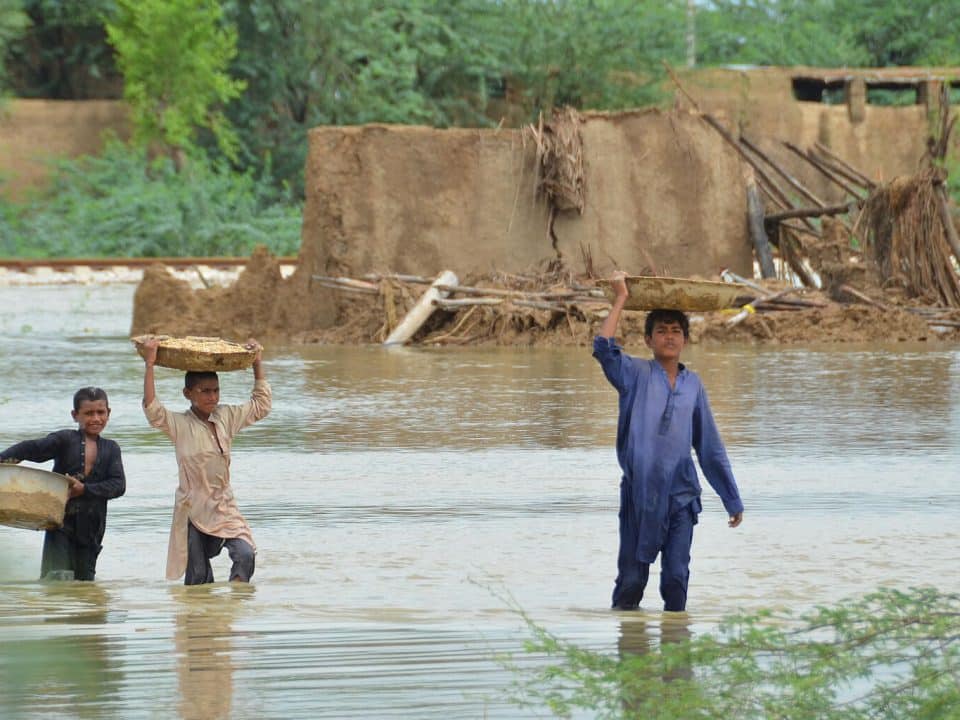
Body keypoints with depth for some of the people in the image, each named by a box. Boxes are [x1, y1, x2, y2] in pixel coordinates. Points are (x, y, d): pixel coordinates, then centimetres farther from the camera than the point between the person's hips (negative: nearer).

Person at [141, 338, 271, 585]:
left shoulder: (227, 417, 6)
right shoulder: (179, 425, -8)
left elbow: (261, 406, 17)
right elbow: (152, 409, -24)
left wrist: (257, 364, 14)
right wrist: (149, 365, -26)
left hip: (224, 506, 3)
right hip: (193, 509, -3)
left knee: (245, 554, -18)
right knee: (198, 577, 1)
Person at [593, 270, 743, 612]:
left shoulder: (692, 384, 10)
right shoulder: (637, 375, 3)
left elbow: (711, 448, 15)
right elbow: (603, 347, -17)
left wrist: (733, 500, 15)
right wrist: (620, 300, -10)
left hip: (681, 496, 2)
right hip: (639, 492, -2)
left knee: (676, 578, 1)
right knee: (631, 578, 3)